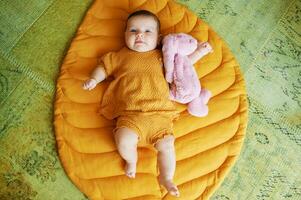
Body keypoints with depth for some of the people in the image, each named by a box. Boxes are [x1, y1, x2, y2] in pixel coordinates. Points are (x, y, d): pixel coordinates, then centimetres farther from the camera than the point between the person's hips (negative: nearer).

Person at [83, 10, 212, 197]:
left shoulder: (160, 57, 19)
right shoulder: (120, 56, 18)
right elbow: (104, 66, 24)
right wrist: (94, 79, 6)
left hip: (159, 113, 1)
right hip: (130, 114, -1)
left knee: (166, 144, -15)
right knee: (124, 141, -25)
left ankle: (167, 178, 10)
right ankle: (131, 160, 10)